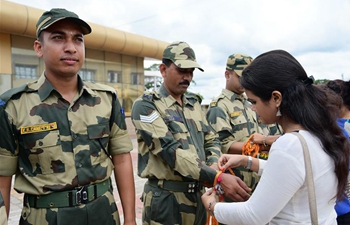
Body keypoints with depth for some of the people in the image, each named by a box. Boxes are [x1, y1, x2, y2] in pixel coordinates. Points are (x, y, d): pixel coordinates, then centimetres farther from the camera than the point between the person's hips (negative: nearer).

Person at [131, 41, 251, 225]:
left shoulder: (194, 103, 9)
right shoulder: (146, 105, -11)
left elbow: (211, 140, 12)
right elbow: (170, 150, -22)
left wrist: (213, 166, -10)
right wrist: (217, 177, -29)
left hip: (198, 195, 6)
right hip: (165, 199, -5)